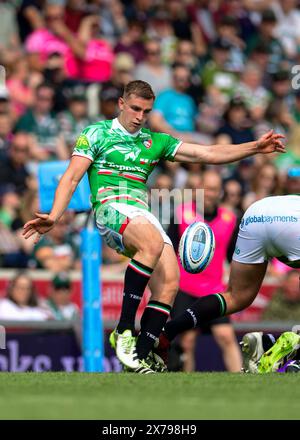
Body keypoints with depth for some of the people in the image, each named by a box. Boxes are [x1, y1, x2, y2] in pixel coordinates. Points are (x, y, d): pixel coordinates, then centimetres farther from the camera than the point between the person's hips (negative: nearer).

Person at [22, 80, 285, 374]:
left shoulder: (156, 142, 22)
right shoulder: (97, 134, 11)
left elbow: (207, 154, 17)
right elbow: (71, 179, 5)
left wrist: (255, 148, 7)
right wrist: (53, 217, -10)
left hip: (142, 215, 5)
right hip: (111, 207, -5)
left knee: (169, 283, -18)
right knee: (153, 242, -37)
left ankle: (139, 359, -15)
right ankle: (124, 328, -32)